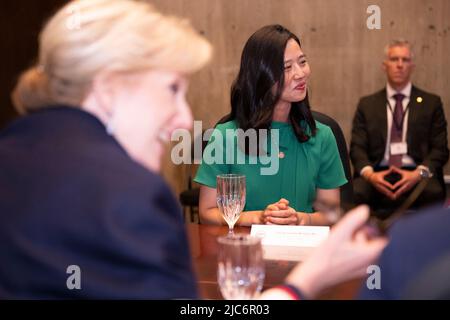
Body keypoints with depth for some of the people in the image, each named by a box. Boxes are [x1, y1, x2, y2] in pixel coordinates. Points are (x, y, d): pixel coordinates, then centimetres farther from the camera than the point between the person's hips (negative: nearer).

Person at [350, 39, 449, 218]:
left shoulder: (431, 103, 13)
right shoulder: (367, 104, 16)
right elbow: (357, 147, 8)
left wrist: (419, 173, -13)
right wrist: (369, 173, -13)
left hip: (416, 174, 0)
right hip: (378, 174, 0)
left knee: (433, 193, -34)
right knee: (355, 193, -32)